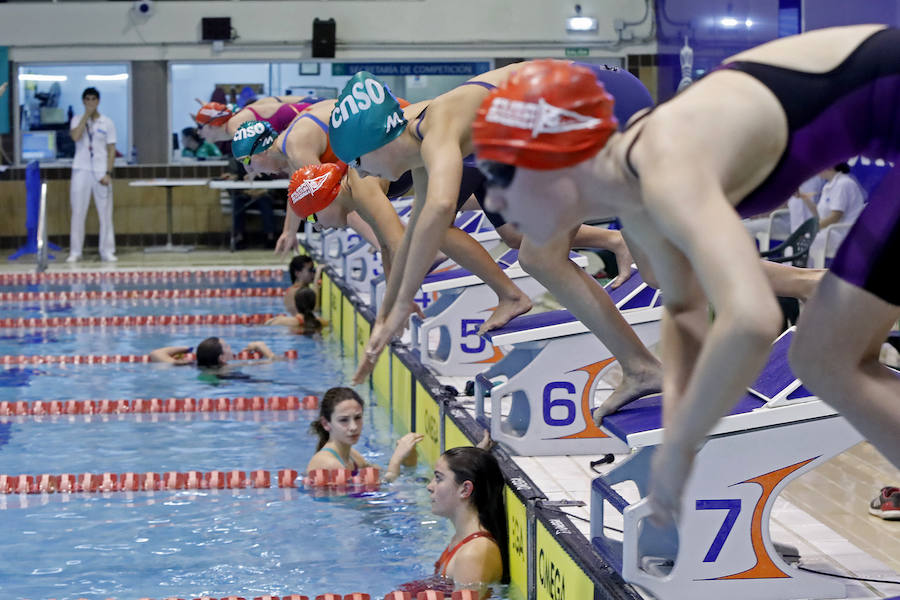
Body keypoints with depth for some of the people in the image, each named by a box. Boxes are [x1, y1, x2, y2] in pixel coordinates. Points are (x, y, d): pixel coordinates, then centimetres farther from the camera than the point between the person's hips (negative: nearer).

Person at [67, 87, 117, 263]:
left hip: (101, 172, 0)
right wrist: (87, 115, -13)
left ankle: (107, 251, 5)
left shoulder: (107, 123, 6)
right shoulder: (77, 119, 6)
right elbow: (75, 136, -15)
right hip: (81, 170, 0)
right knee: (78, 213, -1)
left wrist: (108, 173, -7)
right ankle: (75, 252, 4)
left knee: (105, 213, 0)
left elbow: (111, 149, 3)